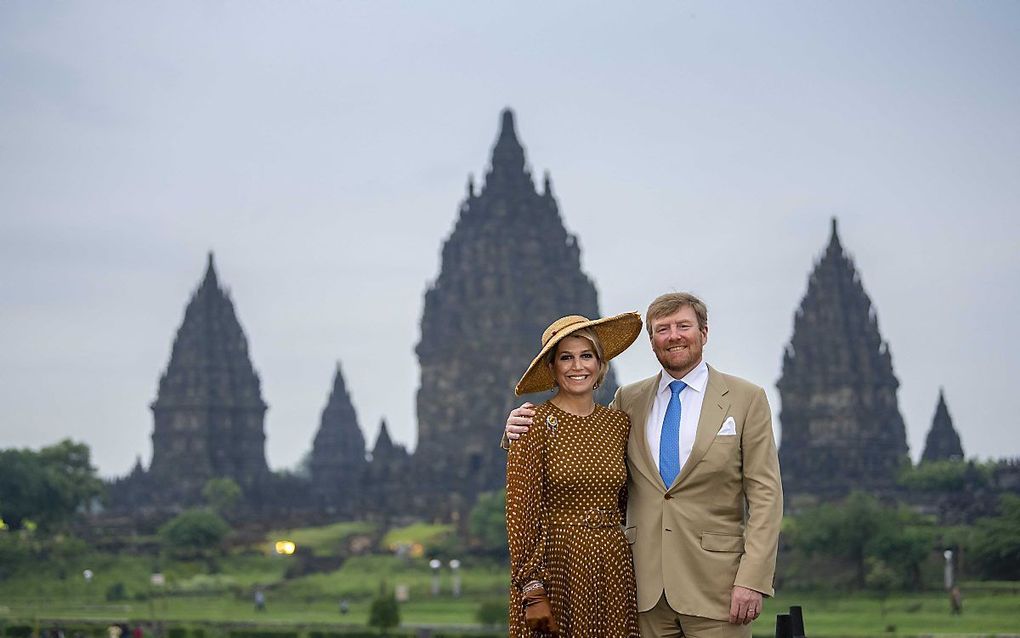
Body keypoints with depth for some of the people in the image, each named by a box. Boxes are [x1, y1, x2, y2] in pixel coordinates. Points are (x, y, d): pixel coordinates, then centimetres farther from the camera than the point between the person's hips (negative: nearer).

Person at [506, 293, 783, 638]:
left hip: (714, 583, -3)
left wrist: (752, 580, -11)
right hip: (647, 588, 3)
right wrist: (521, 432, -2)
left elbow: (765, 494, -2)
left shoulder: (746, 399, 2)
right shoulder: (629, 401, 12)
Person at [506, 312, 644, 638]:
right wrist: (533, 592, -14)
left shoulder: (619, 423, 8)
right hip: (558, 566, -4)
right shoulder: (535, 425, -6)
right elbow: (521, 513, -9)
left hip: (613, 572, 4)